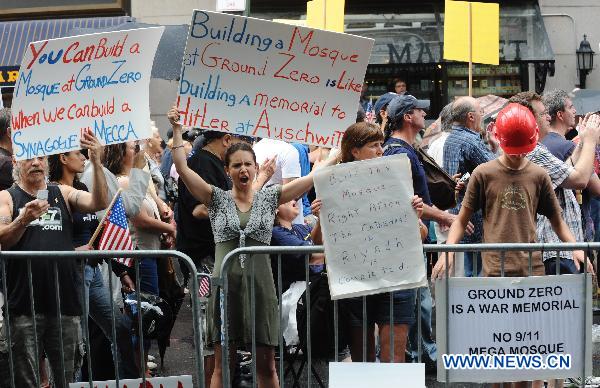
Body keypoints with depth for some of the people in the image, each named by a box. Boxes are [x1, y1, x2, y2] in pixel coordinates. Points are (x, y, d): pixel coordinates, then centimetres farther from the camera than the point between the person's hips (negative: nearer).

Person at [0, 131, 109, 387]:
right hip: (24, 302, -2)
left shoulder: (63, 194, 11)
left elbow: (99, 203, -6)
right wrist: (23, 220, -29)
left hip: (65, 299, 2)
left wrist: (96, 162, -19)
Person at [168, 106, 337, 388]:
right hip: (226, 284, -1)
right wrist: (177, 131, -8)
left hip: (260, 285, 1)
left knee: (266, 365, 5)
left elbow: (315, 177, 3)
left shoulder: (269, 198, 8)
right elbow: (183, 169, -3)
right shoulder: (218, 199, 6)